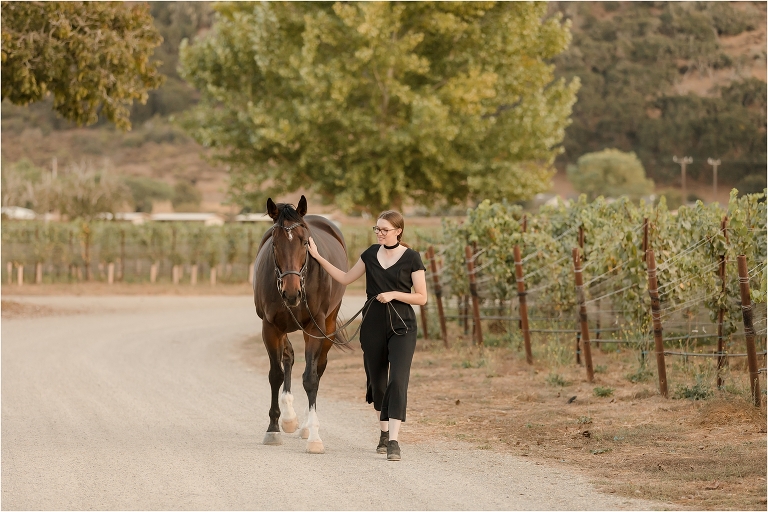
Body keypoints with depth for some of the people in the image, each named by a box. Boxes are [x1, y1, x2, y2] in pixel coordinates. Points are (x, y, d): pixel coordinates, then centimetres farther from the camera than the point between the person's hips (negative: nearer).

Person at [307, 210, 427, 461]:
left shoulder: (411, 258, -6)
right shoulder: (371, 254, 6)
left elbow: (422, 297, -5)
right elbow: (345, 278, 14)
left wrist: (394, 294, -18)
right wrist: (318, 257, 9)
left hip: (401, 327, -5)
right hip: (373, 325, 5)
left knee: (397, 381, -16)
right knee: (377, 381, 12)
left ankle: (393, 441, -20)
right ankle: (384, 433, 29)